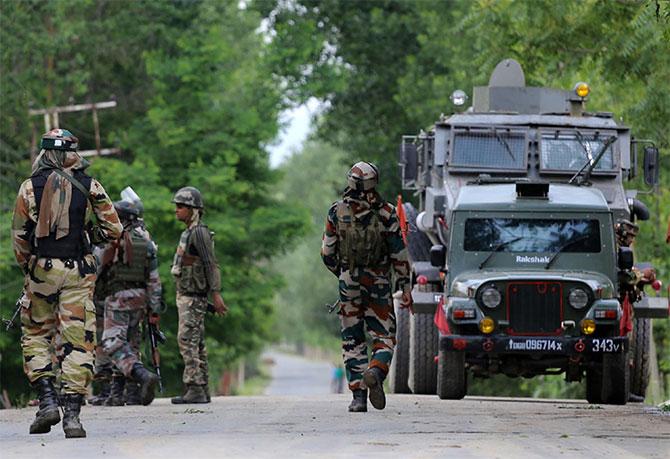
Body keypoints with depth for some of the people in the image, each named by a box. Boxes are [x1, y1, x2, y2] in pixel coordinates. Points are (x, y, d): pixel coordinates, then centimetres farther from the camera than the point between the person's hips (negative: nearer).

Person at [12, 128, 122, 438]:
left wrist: (26, 267, 17)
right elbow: (113, 230, 4)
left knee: (36, 335, 15)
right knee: (77, 341, 1)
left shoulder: (30, 187, 0)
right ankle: (72, 414, -4)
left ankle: (47, 401, 1)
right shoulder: (90, 187, 2)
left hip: (41, 269, 0)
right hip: (79, 271, 0)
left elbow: (19, 235, 3)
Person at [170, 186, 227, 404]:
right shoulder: (189, 233, 18)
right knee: (196, 344, 10)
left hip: (193, 297, -10)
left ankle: (194, 389, -16)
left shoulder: (199, 232, -13)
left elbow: (211, 265, -18)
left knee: (187, 341, -14)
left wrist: (216, 295, -23)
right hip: (186, 296, 10)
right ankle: (202, 390, 12)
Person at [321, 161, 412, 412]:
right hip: (379, 284, -1)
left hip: (348, 282, 1)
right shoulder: (385, 213, -5)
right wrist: (405, 286, 3)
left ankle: (358, 397, 1)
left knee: (353, 341, 8)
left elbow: (327, 253, 4)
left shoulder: (337, 212, -1)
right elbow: (399, 253, -4)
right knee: (384, 338, 7)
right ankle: (375, 373, -24)